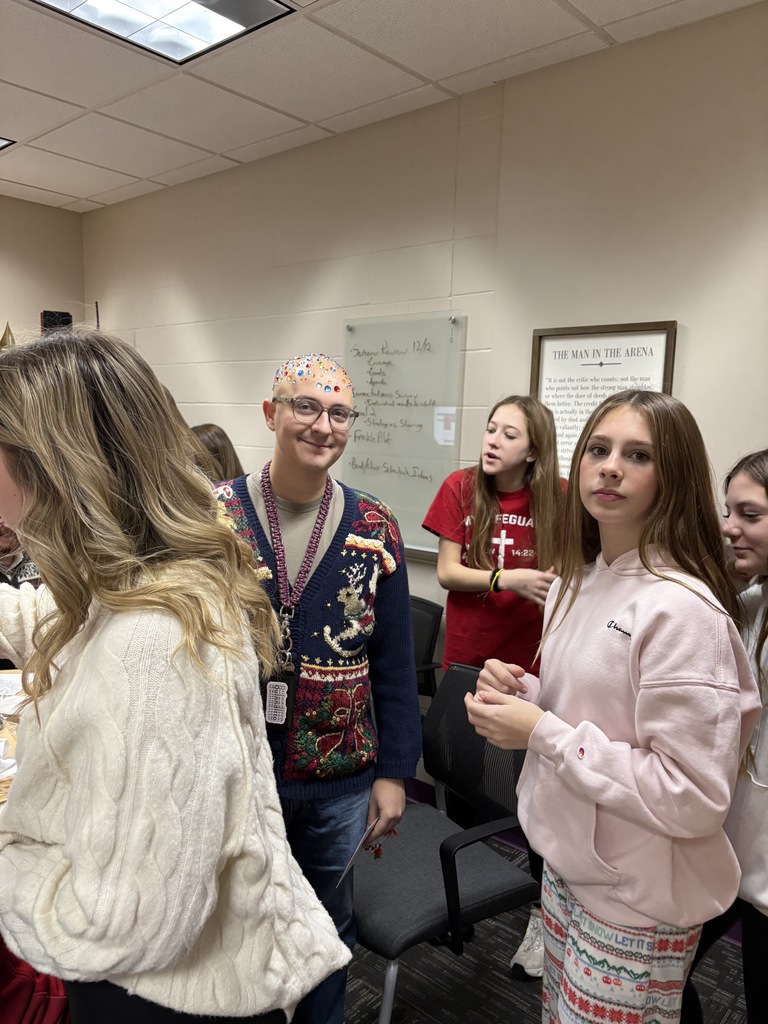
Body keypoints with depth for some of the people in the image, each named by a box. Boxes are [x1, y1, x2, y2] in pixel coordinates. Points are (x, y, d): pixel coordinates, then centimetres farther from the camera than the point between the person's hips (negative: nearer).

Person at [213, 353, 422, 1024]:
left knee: (328, 920, 23)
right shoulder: (213, 515, -10)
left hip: (341, 777, 2)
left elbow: (394, 659, -2)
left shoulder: (375, 528, -5)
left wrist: (394, 770, -1)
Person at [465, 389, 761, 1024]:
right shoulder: (579, 579, 1)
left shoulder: (683, 610, -24)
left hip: (637, 903, -7)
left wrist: (541, 733, -24)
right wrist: (526, 693, -7)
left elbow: (693, 797, -24)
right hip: (567, 864, 7)